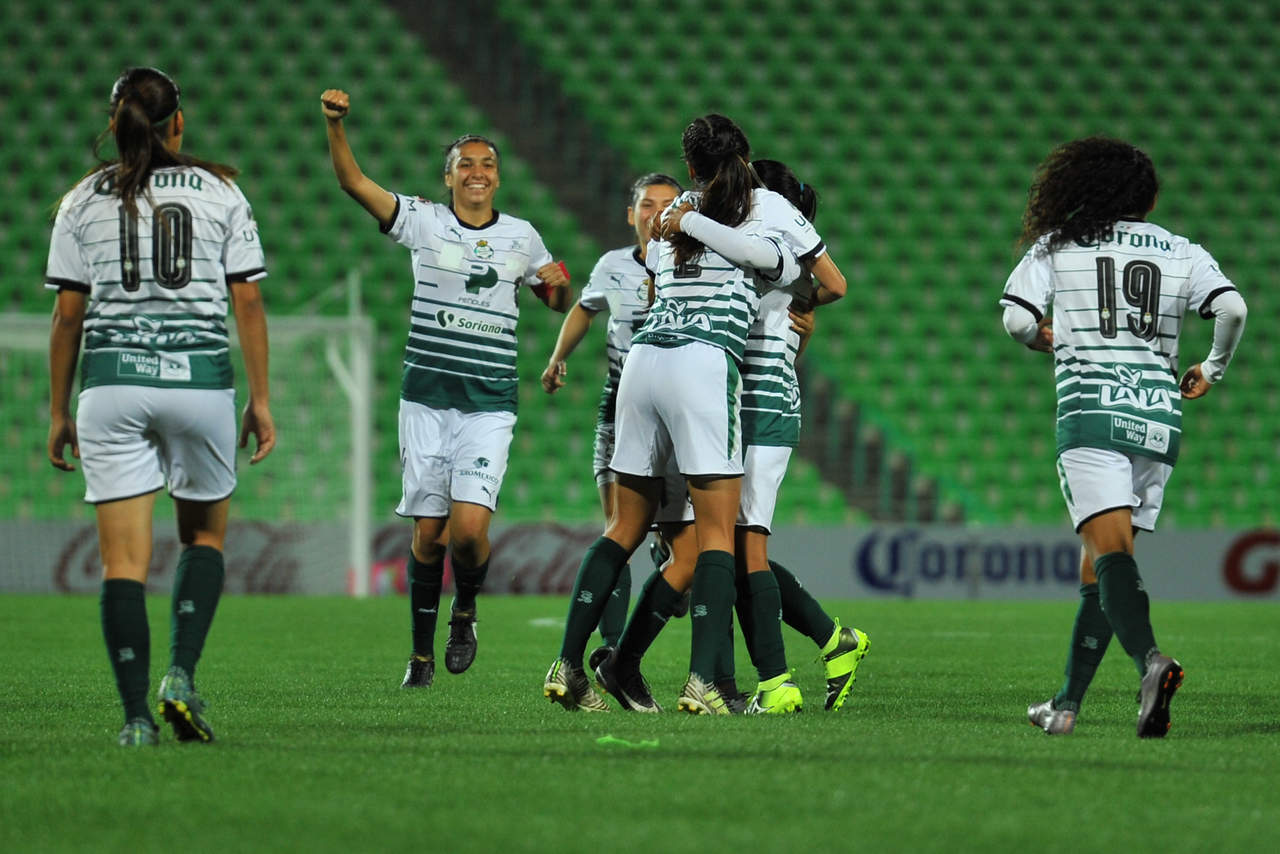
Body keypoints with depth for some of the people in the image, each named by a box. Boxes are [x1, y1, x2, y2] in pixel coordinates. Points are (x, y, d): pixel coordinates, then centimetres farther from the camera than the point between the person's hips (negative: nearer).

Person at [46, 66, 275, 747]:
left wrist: (59, 411, 11)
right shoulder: (219, 192, 5)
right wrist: (260, 400, 7)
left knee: (123, 558, 1)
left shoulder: (83, 200, 6)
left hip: (112, 382, 0)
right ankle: (181, 676, 0)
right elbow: (247, 303, 1)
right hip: (199, 377, 0)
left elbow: (68, 314, 5)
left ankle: (136, 717, -6)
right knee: (205, 534, 19)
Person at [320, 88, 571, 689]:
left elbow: (557, 301, 24)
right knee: (428, 530, 1)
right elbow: (354, 182, -7)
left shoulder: (521, 236, 9)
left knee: (469, 526, -15)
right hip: (426, 397, 0)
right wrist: (335, 125, -23)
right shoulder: (423, 222, 2)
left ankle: (466, 611, 15)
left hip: (490, 406, 0)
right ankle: (421, 653, 15)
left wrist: (558, 282, 1)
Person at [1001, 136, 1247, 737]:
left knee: (1110, 552, -16)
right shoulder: (1183, 254, 12)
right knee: (1098, 563, 12)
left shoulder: (1059, 245, 8)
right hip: (1160, 415, 3)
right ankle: (1066, 704, 16)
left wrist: (1044, 340, 23)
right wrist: (1212, 369, 14)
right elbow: (1233, 308, -3)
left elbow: (1016, 318, 0)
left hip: (1092, 411, -3)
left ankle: (1151, 660, -43)